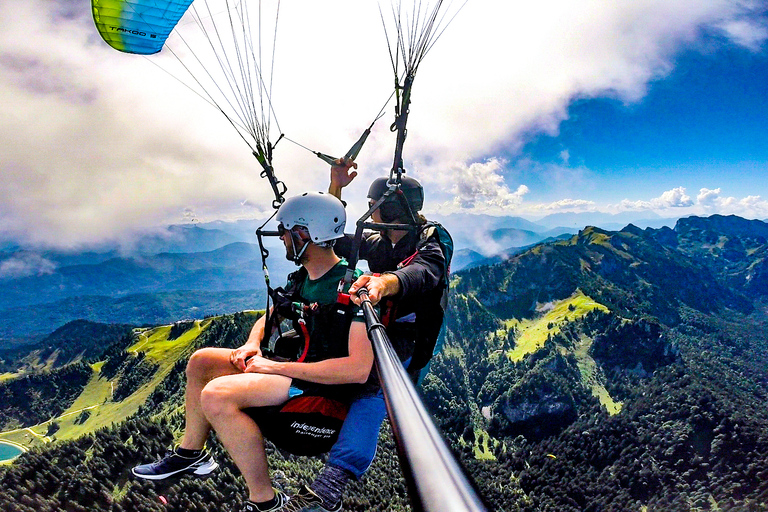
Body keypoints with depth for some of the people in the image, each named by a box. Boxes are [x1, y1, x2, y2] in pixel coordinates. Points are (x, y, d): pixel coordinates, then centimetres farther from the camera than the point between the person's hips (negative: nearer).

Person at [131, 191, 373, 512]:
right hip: (294, 363, 10)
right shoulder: (301, 278, 8)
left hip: (324, 386, -9)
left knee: (217, 395, -27)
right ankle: (191, 454, 25)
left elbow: (359, 369, -30)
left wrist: (278, 368, -24)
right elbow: (268, 318, 23)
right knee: (201, 361, 10)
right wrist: (252, 344, -2)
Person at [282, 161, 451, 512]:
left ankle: (334, 481, -41)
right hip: (377, 330, 8)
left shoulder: (432, 242, -10)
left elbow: (421, 273, -32)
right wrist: (336, 188, 0)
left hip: (411, 341, -8)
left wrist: (385, 281, -55)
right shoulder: (378, 243, 12)